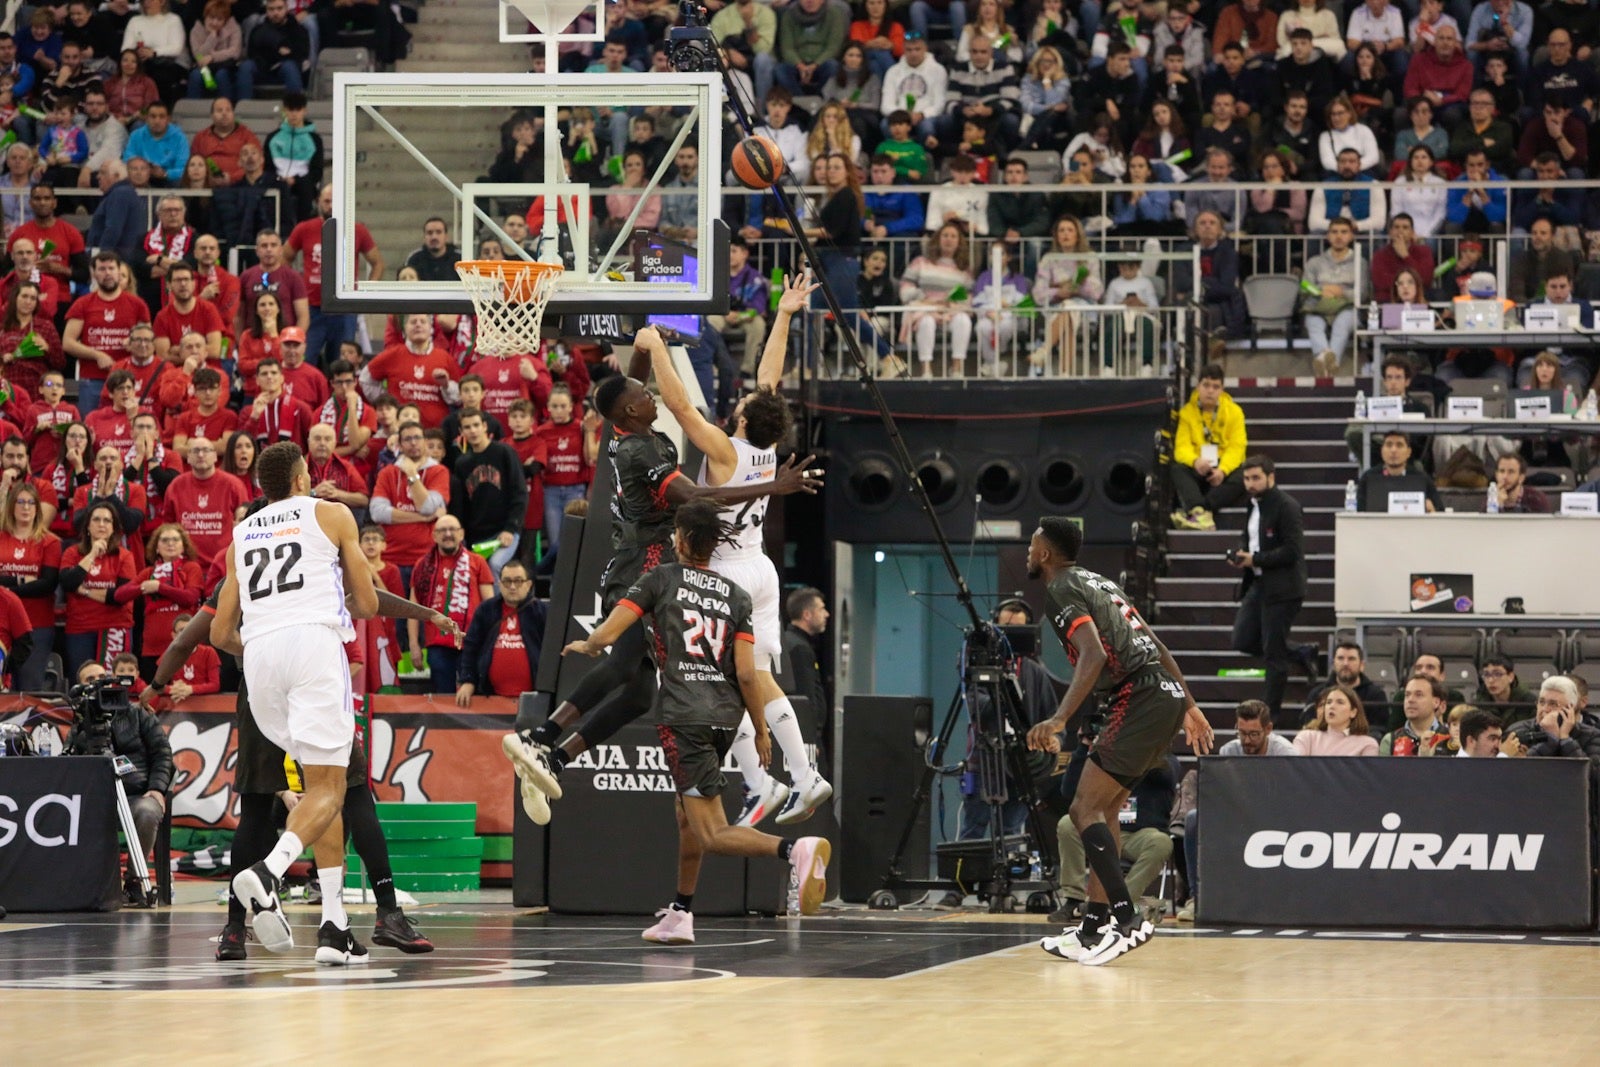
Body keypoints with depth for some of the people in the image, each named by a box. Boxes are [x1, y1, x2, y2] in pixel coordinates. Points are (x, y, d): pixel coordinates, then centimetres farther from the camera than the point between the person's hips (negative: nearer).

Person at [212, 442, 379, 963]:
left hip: (259, 652, 4)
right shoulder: (332, 514, 15)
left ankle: (334, 923, 6)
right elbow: (368, 605, 15)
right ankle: (268, 871, -36)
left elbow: (221, 634, 22)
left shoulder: (241, 533, 25)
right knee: (326, 788, -7)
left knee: (322, 781, 15)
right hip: (314, 642, -4)